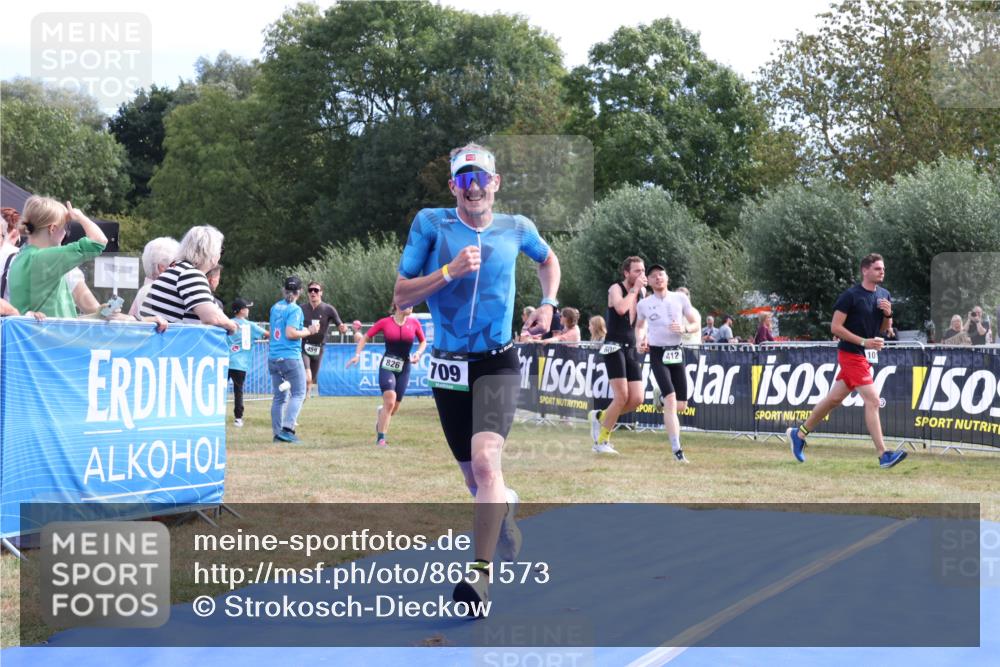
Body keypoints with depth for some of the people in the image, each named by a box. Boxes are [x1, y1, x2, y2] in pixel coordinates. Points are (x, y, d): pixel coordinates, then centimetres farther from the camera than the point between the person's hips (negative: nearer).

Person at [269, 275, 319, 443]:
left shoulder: (275, 307, 13)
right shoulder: (295, 309, -9)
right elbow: (290, 333, -19)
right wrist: (309, 331, -6)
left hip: (273, 358, 7)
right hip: (290, 357, -7)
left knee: (279, 397, 10)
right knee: (298, 393, -1)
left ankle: (277, 432, 7)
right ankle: (287, 429, -15)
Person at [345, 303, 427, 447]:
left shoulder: (414, 323, 0)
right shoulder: (385, 322, -6)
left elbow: (423, 342, 13)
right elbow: (365, 337, 2)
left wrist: (418, 353, -5)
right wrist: (357, 355, -8)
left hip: (404, 369, 3)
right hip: (387, 366, -3)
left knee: (395, 407, 7)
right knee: (390, 402, -19)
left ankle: (381, 413, 44)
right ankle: (381, 438, -10)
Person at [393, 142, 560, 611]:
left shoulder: (516, 229, 1)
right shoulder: (430, 224, -4)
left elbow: (548, 259, 25)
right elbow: (401, 297, -6)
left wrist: (548, 304, 10)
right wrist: (449, 271, -18)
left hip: (497, 364, -1)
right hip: (449, 367, 1)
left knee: (486, 460, -24)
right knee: (476, 479, 11)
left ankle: (481, 573, -16)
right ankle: (506, 516, 46)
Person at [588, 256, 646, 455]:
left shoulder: (642, 291, 12)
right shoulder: (616, 289, -8)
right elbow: (621, 309, -30)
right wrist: (635, 288, -19)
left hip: (631, 349, 7)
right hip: (614, 347, -7)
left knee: (637, 399, -3)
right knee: (622, 396, -14)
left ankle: (600, 417, 20)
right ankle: (602, 441, 0)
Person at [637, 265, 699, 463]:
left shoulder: (680, 298, 4)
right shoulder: (643, 304, 4)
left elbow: (696, 325, 6)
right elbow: (640, 326, 23)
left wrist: (684, 328, -14)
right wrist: (641, 340, 4)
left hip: (677, 353, 2)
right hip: (657, 354, -2)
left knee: (681, 406, 3)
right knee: (671, 401, -18)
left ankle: (662, 397, 38)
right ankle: (677, 450, -17)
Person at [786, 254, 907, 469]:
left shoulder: (884, 295, 9)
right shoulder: (851, 296, -14)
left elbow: (884, 328, 17)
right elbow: (835, 327, -14)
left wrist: (888, 314, -5)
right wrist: (863, 342, -20)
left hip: (867, 356, 8)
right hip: (851, 354, -8)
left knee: (834, 399, 15)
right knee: (872, 400, -15)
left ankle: (798, 434, 29)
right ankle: (883, 456, -17)